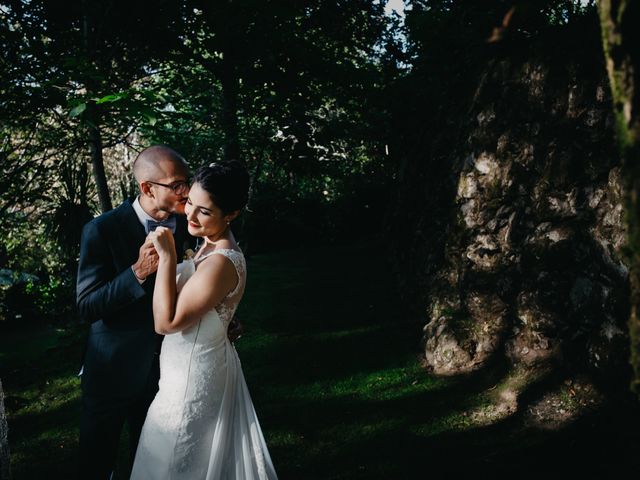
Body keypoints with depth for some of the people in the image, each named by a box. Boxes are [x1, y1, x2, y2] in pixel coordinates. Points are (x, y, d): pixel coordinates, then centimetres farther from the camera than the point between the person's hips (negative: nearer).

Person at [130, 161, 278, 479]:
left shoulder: (222, 262, -29)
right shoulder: (211, 245, 1)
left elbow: (166, 321, -26)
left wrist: (167, 257, -26)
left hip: (192, 379, -9)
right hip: (207, 367, 9)